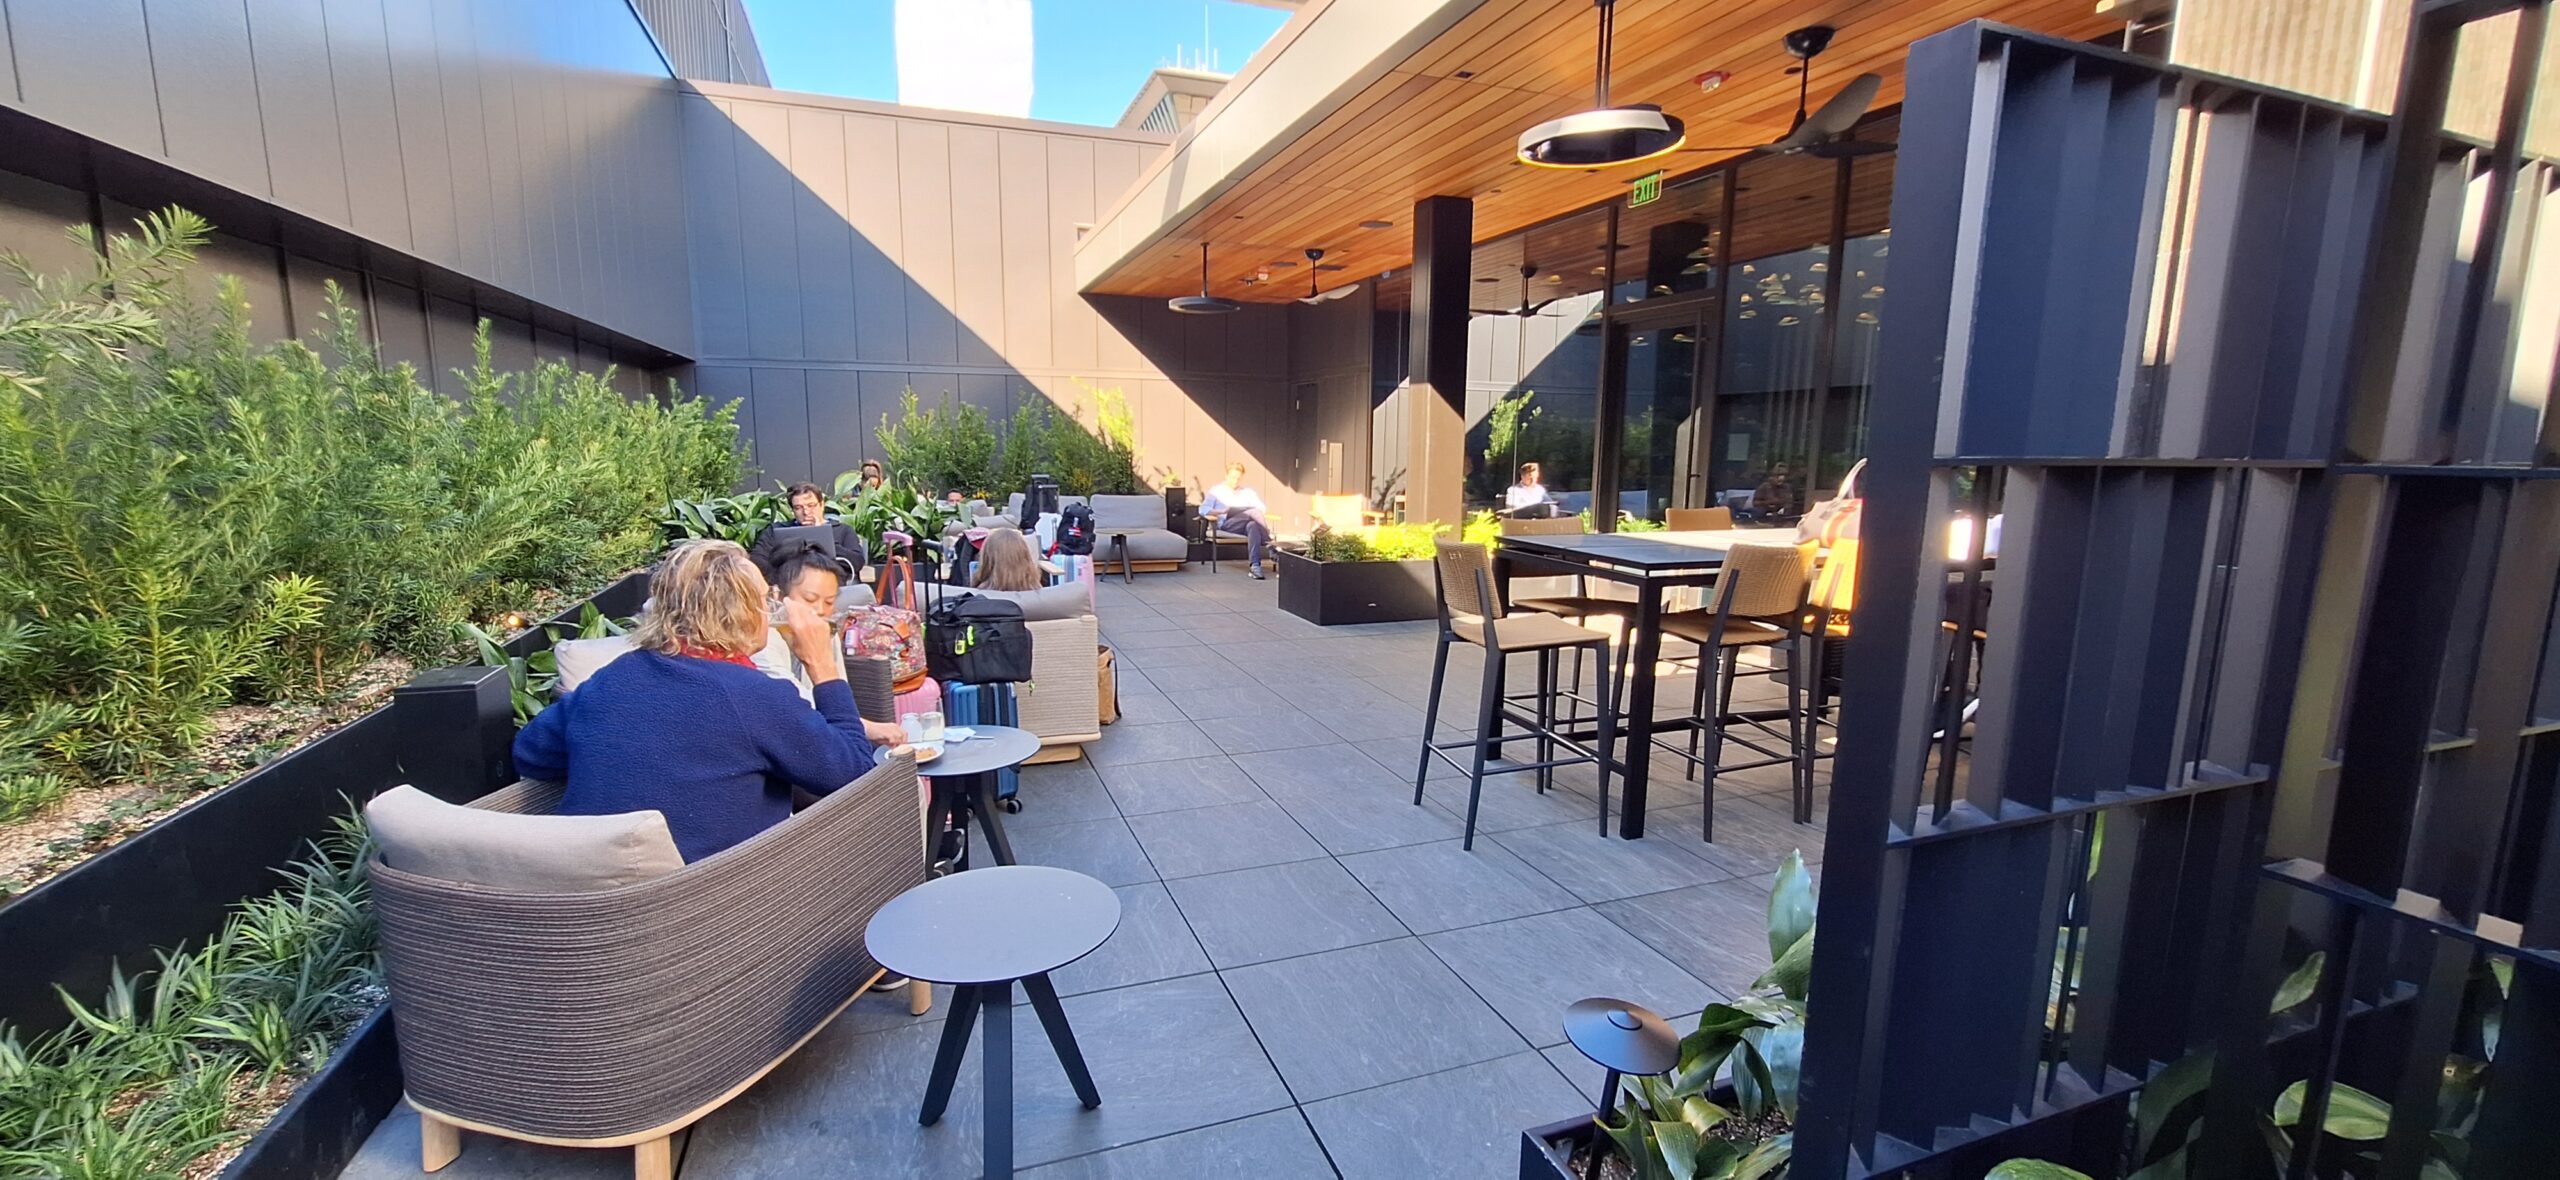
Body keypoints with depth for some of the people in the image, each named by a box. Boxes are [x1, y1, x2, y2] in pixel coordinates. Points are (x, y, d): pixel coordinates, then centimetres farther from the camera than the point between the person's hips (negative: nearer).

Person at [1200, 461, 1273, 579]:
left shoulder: (1248, 492, 29)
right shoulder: (1217, 491, 19)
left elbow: (1261, 508, 13)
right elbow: (1203, 509, 5)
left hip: (1249, 522, 4)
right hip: (1227, 524, -3)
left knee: (1253, 525, -37)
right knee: (1253, 512, -32)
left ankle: (1254, 565, -45)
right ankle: (1269, 544, -43)